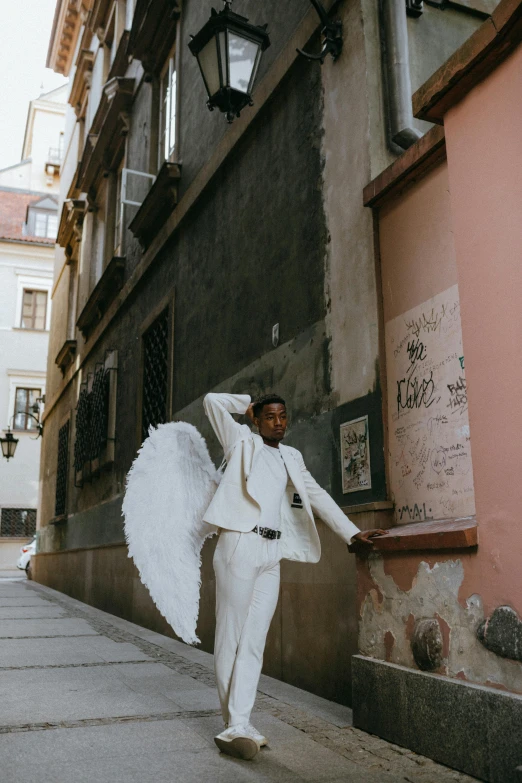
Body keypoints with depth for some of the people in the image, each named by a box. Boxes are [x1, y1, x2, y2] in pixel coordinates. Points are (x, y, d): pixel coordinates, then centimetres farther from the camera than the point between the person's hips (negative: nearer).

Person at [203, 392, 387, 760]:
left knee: (254, 641, 0)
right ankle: (236, 724, 4)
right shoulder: (242, 441, 7)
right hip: (239, 545, -5)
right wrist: (248, 402, 14)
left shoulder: (292, 456, 20)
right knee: (231, 637, -2)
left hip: (272, 553, 5)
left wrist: (353, 532, 10)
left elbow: (317, 496, 17)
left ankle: (238, 726, 1)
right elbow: (213, 401, 0)